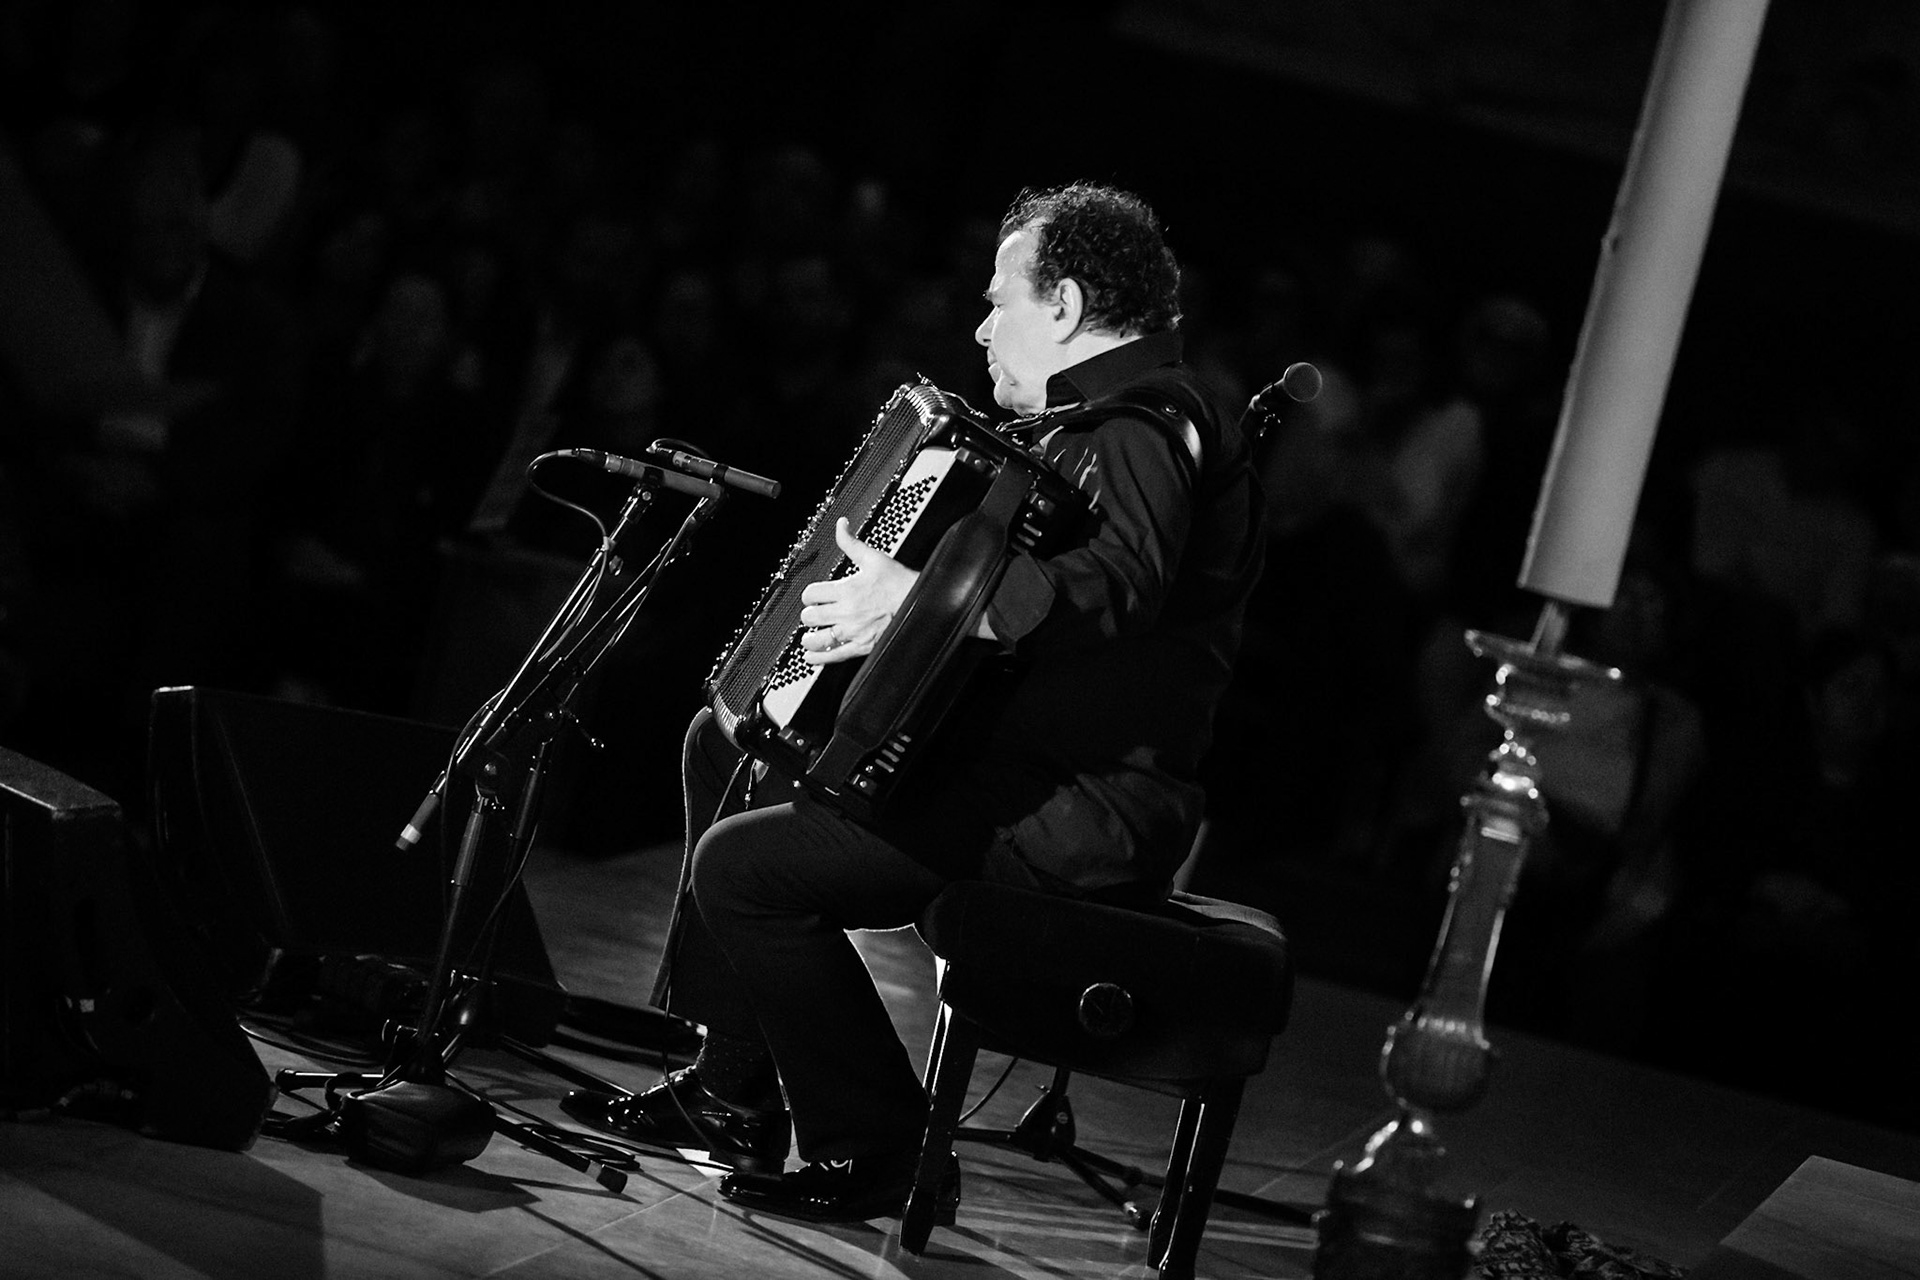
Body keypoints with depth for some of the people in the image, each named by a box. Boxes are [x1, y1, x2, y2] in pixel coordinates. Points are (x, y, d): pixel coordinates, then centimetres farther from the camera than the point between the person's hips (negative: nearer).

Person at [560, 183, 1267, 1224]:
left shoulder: (1138, 425, -16)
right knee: (726, 747, 20)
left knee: (745, 864, -19)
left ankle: (873, 1150, -7)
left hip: (1087, 813, -11)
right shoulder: (1093, 416, 18)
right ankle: (732, 1094, 20)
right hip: (1020, 756, 11)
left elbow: (1113, 587, -35)